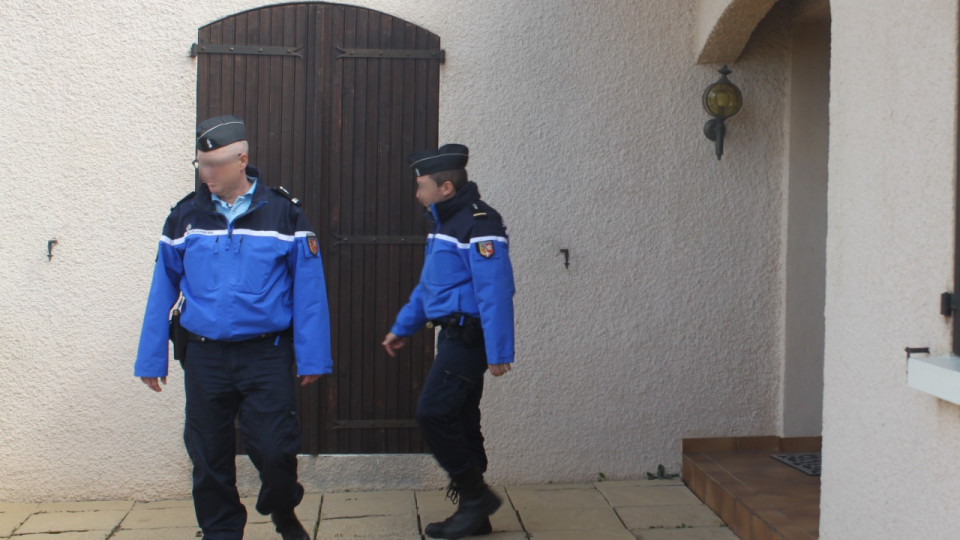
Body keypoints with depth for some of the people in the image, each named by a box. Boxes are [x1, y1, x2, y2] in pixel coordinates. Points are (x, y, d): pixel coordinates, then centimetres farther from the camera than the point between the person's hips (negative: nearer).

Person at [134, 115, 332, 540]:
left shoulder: (283, 213, -3)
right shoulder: (185, 216, 5)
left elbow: (309, 289, -3)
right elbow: (163, 291, 9)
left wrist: (312, 357, -6)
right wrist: (151, 359, 9)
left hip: (267, 355, -2)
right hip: (204, 357, 3)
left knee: (273, 449, -3)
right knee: (209, 457, 9)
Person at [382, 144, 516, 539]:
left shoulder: (480, 225, -17)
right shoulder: (448, 221, 15)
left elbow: (495, 291, -23)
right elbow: (428, 285, 24)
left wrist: (498, 353, -26)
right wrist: (403, 327, 26)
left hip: (468, 338, -10)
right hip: (454, 336, 10)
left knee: (433, 412, -12)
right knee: (458, 421, 12)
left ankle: (476, 495, 2)